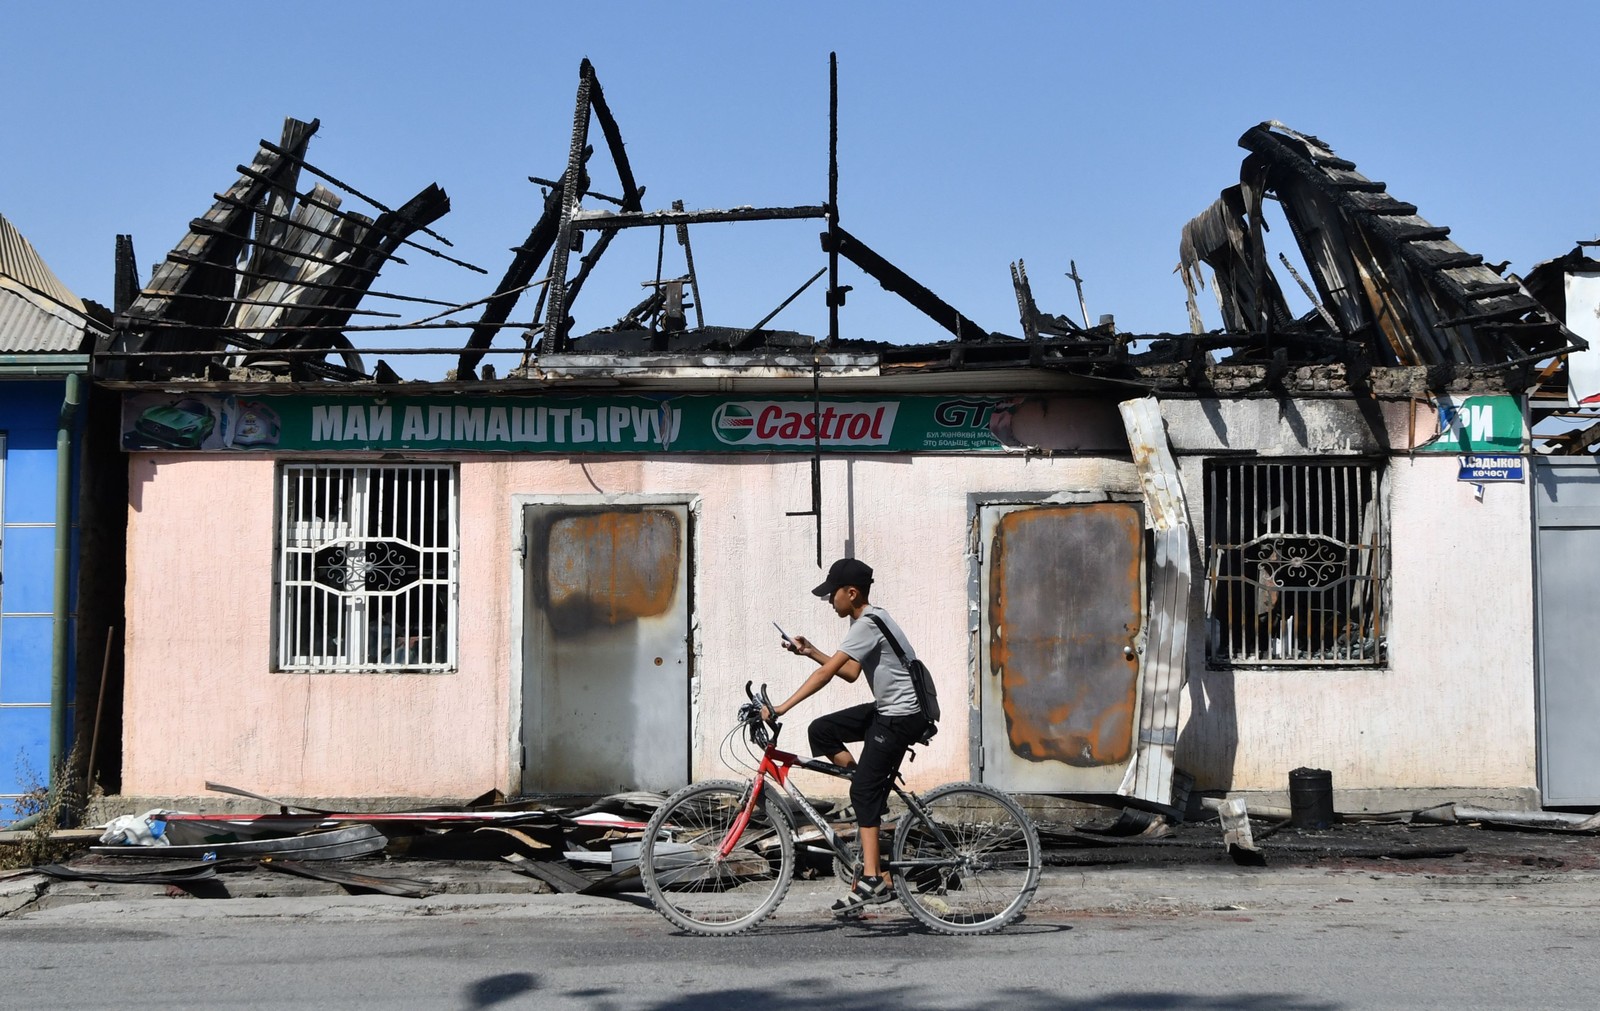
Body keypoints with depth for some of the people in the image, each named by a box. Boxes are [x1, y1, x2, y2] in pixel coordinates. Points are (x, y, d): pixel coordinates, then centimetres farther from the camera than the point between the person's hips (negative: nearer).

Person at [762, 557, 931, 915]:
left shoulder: (868, 623, -20)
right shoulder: (867, 620, 11)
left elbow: (827, 673, -25)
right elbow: (851, 672, 17)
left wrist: (782, 708, -25)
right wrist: (810, 651, 9)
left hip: (901, 717, -10)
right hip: (886, 710, 10)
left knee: (865, 791, -12)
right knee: (821, 731, 4)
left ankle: (872, 879, -13)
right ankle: (877, 792, 6)